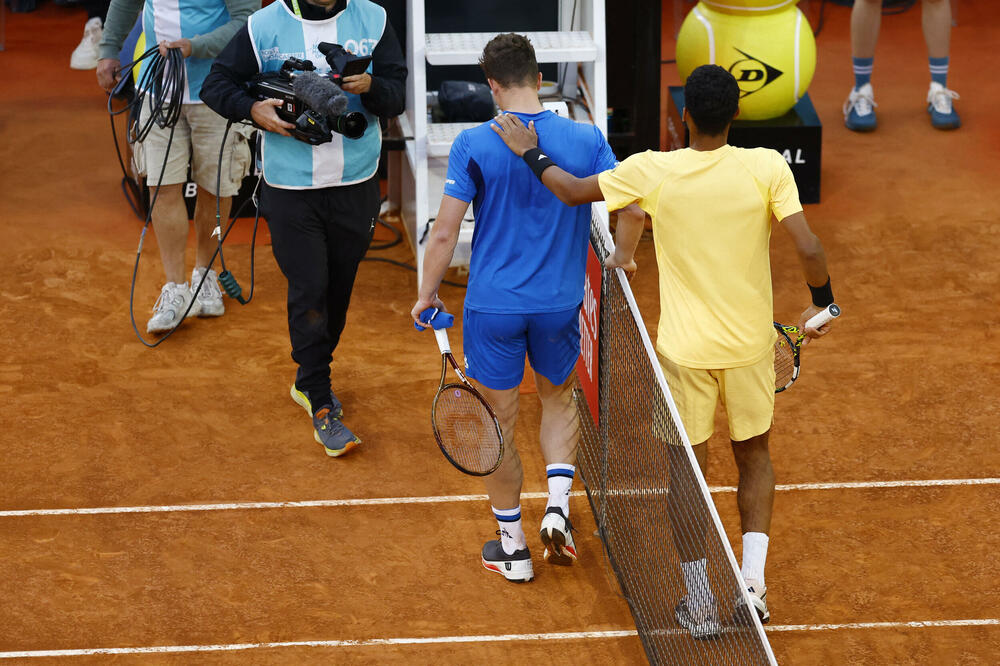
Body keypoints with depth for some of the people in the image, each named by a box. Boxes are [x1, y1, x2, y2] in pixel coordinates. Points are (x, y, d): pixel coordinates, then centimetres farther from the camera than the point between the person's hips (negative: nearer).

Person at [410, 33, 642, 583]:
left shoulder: (474, 145, -13)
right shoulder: (585, 140, -6)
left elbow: (444, 233, -10)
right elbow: (630, 207, -4)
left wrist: (426, 293, 4)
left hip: (493, 307, -2)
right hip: (560, 304, 2)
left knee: (499, 424, 13)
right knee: (558, 399, 28)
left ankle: (513, 547, 22)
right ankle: (558, 506, 9)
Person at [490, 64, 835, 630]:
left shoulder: (653, 171, -13)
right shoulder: (767, 167, -14)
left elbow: (573, 191, -1)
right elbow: (809, 248, -17)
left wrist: (532, 154, 16)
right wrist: (822, 304, 2)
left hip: (686, 350, -1)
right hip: (752, 344, 1)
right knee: (754, 455, 22)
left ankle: (701, 603, 16)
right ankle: (753, 581, 16)